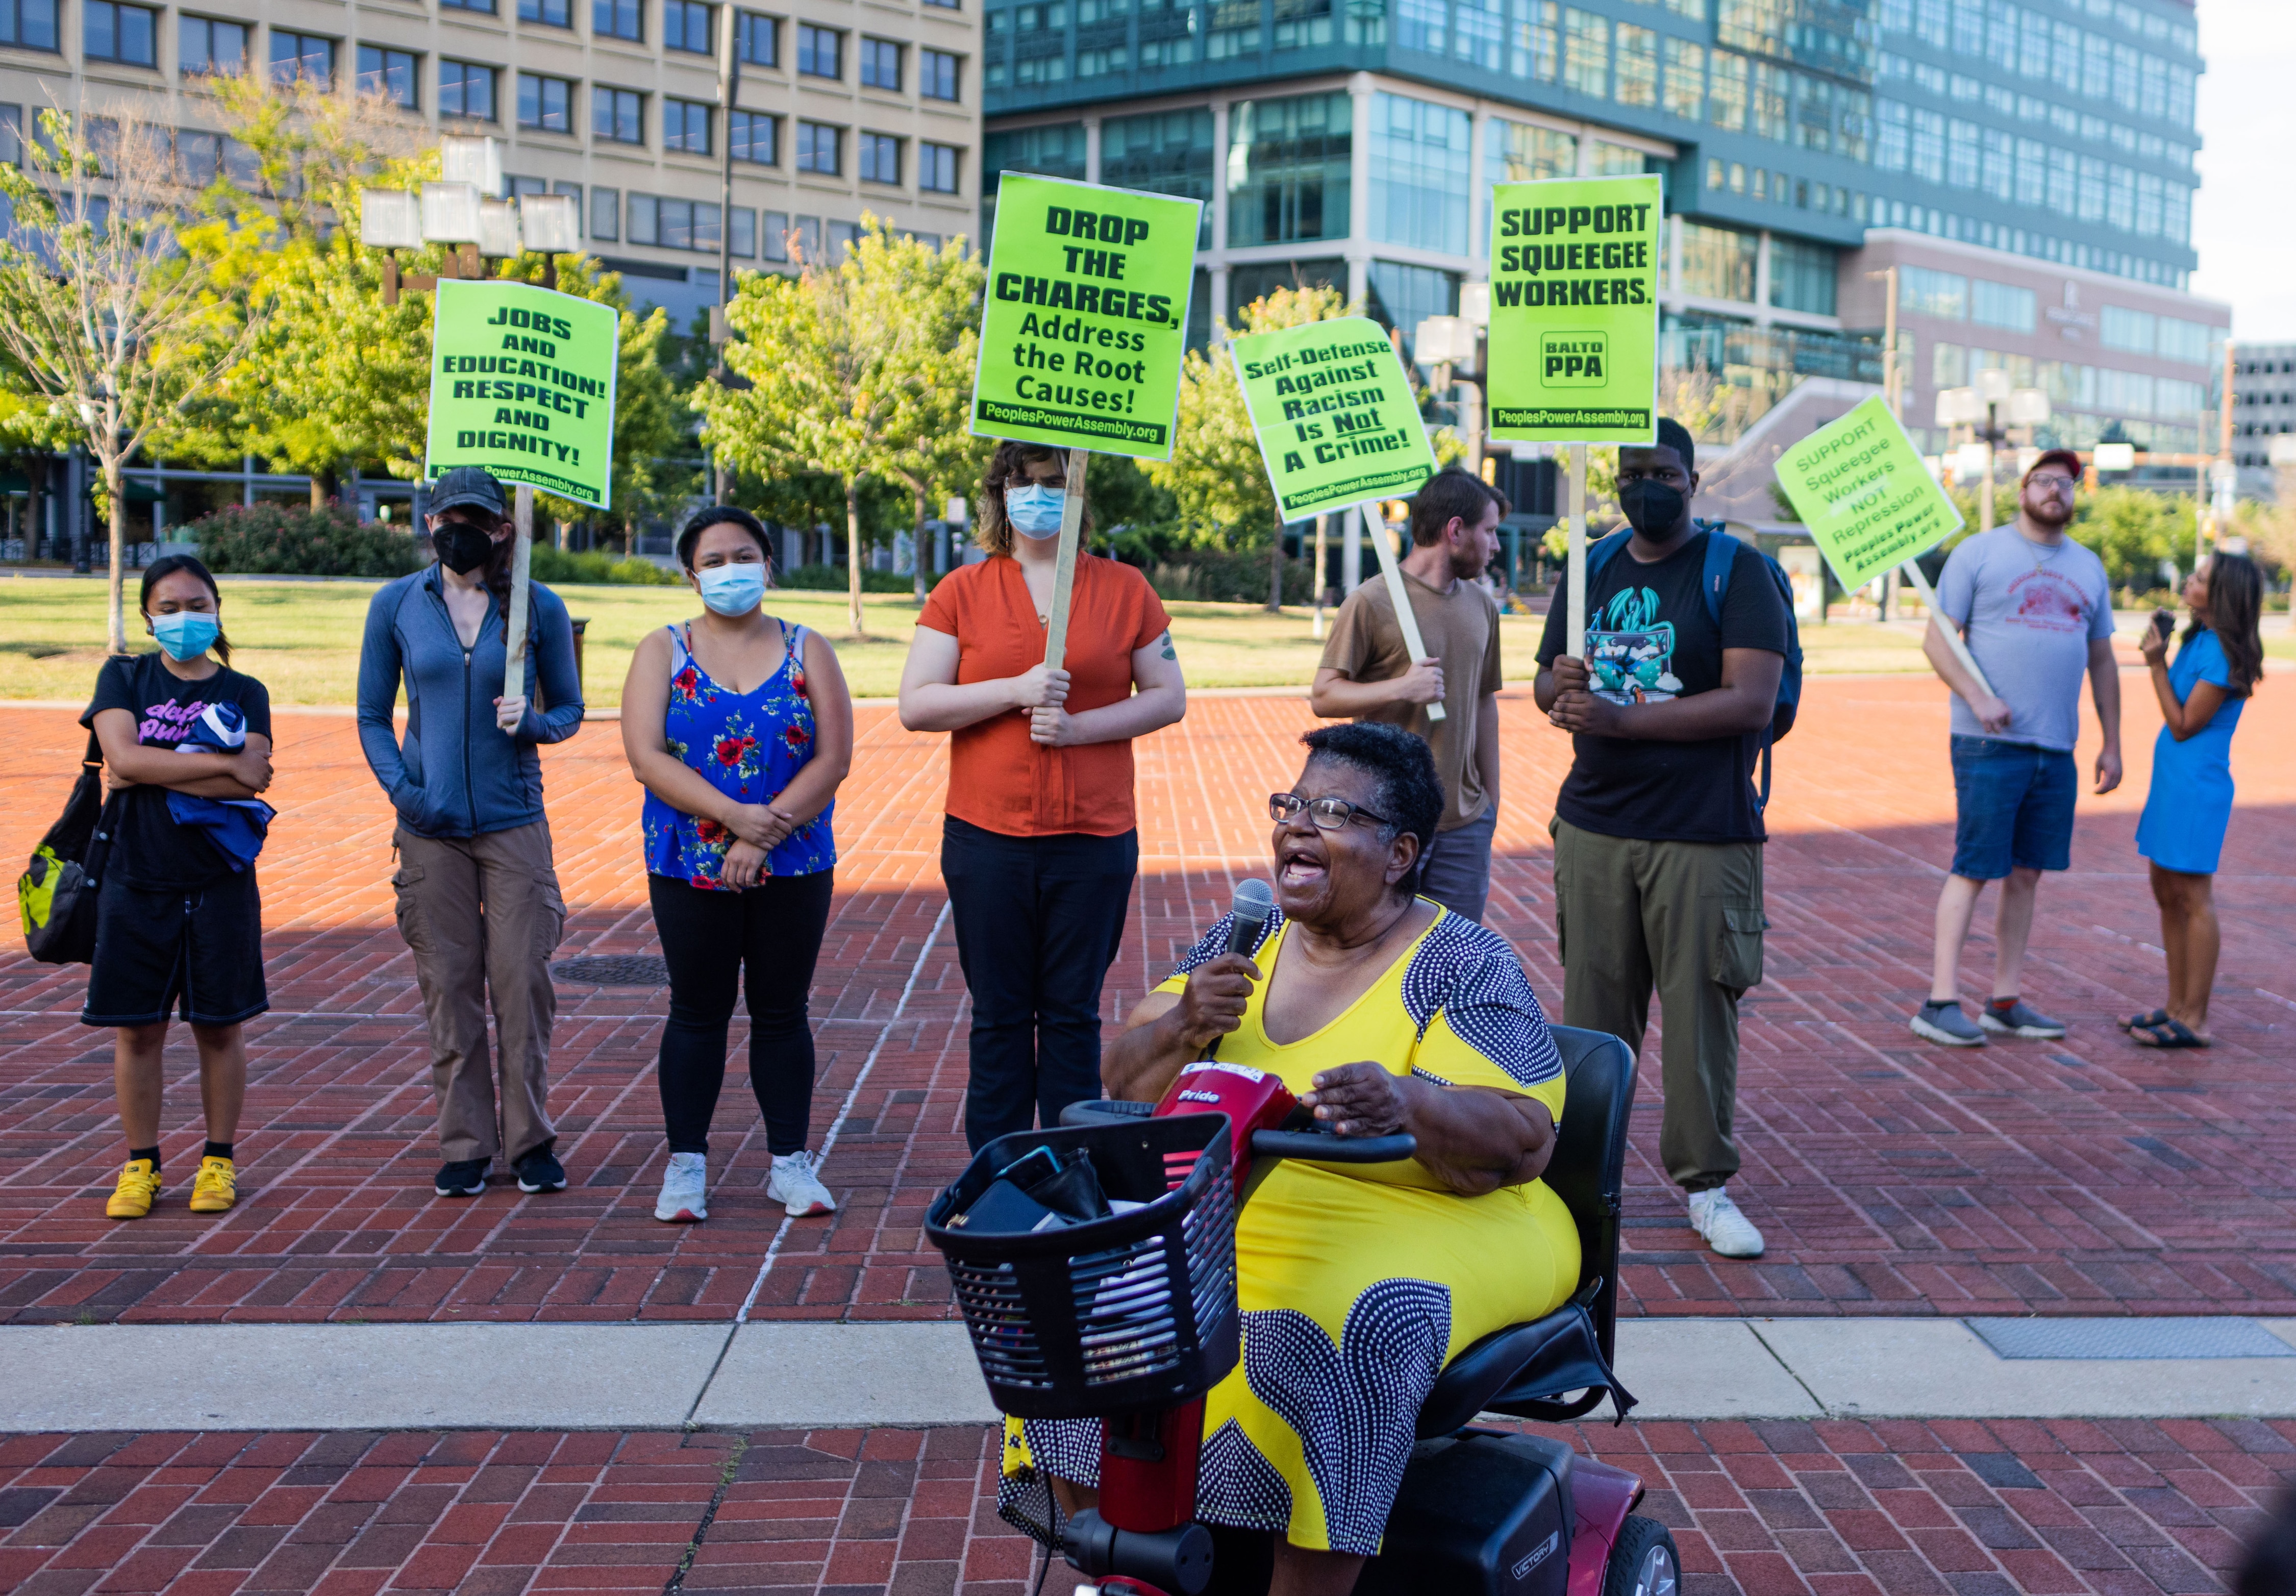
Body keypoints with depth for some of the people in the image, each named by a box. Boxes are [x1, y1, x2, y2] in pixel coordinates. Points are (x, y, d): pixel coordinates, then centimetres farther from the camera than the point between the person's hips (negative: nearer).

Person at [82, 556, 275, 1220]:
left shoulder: (244, 693, 4)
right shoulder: (124, 677, 4)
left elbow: (249, 784, -13)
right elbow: (124, 758, -14)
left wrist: (151, 774, -14)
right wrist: (224, 765, -15)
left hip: (220, 883, 0)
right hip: (137, 882, 0)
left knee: (219, 1026, 6)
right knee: (137, 1029, 5)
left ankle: (219, 1162, 18)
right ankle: (141, 1166, 16)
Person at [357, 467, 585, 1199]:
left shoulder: (538, 608, 2)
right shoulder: (396, 605, 4)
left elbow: (570, 707, 9)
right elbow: (373, 715, 8)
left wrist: (533, 722, -14)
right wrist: (401, 788, -7)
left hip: (514, 822, -1)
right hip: (430, 825, 1)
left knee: (522, 978, -3)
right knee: (448, 984, 3)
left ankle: (531, 1140, 11)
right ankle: (465, 1144, 13)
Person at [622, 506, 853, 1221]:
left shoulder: (807, 651, 4)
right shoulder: (663, 652, 3)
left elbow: (834, 759, -5)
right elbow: (646, 758, -9)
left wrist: (762, 836, -15)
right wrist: (734, 815, -19)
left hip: (793, 868, 0)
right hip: (689, 867, 0)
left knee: (781, 1012, 7)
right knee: (697, 1012, 5)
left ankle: (791, 1162, 15)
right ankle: (686, 1164, 14)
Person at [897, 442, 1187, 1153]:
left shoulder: (1124, 588, 5)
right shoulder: (961, 592, 4)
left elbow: (1169, 697, 3)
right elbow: (915, 706, -3)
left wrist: (1078, 726, -11)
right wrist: (1017, 691, -15)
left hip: (1094, 837, 0)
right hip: (987, 836, 0)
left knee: (1072, 1016, 6)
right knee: (999, 1020, 7)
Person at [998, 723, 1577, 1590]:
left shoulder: (1463, 965, -4)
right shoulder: (1244, 940, 10)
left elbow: (1524, 1143, -14)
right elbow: (1125, 1087, 7)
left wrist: (1410, 1104, -33)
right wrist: (1183, 1025, -15)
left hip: (1419, 1225, -5)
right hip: (1217, 1215, 5)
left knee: (1332, 1329, -35)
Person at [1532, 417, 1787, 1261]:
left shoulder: (1736, 569, -2)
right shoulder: (1594, 569, 14)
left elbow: (1753, 701, -14)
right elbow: (1550, 684, 21)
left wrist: (1623, 719, -18)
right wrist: (1561, 684, -5)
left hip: (1704, 834, -4)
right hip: (1593, 826, 4)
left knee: (1700, 1006, -1)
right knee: (1592, 1004, 5)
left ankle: (1705, 1182, 11)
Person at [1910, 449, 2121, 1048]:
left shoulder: (2088, 568, 16)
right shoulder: (1979, 553, -1)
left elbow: (2101, 661, 20)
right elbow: (1936, 639, -5)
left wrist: (2111, 744, 15)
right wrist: (1976, 698, -19)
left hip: (2056, 748, 6)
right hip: (1989, 744, -6)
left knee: (2026, 874, 9)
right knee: (1973, 870, -6)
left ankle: (2006, 1002, 16)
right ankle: (1940, 1002, -2)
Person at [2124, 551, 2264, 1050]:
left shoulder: (2222, 655, -19)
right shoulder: (2198, 639, 9)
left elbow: (2183, 725, -16)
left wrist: (2157, 664, -17)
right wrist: (2159, 657, 8)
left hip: (2197, 785, -10)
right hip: (2173, 780, 10)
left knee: (2193, 897, -4)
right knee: (2167, 893, 15)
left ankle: (2195, 1021, 2)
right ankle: (2177, 1006, 25)